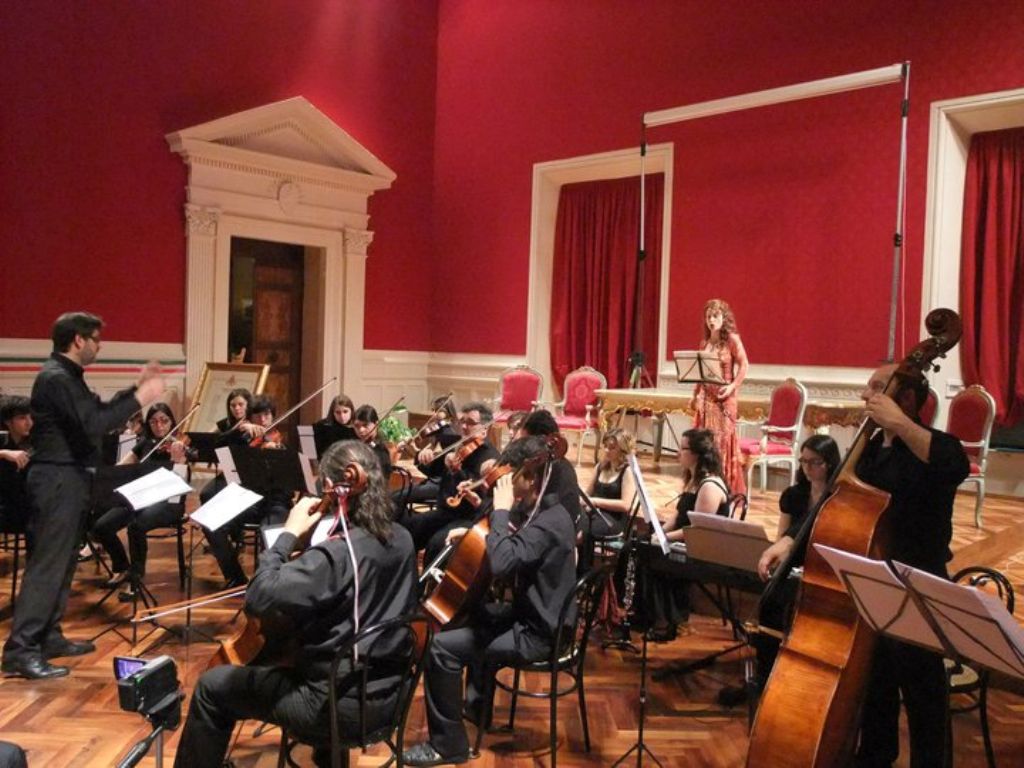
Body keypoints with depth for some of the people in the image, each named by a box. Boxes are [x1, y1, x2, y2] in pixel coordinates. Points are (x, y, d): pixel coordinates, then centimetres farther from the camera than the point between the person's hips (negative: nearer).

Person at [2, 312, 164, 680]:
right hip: (58, 479, -11)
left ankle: (49, 637, 23)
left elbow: (99, 411, 20)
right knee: (48, 563, -9)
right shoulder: (56, 378, -17)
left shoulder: (67, 376, 15)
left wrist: (137, 388, 13)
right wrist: (140, 399, -21)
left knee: (63, 561, 15)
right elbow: (94, 424, -26)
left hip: (69, 477, 11)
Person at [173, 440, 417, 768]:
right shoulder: (402, 539, -2)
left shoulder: (337, 553, -26)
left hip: (341, 707, -8)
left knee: (212, 687, 7)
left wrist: (289, 534, -17)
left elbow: (259, 598, -29)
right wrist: (305, 550, 9)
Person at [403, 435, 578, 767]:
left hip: (539, 633, -11)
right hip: (534, 613, 11)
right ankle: (477, 705, 43)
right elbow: (515, 540, 21)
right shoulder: (541, 508, 4)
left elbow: (500, 564, -38)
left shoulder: (549, 522, -26)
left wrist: (501, 510, -26)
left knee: (440, 647, -16)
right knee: (472, 617, 31)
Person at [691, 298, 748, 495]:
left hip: (724, 396, -6)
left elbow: (744, 366, -9)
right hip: (705, 396, 6)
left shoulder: (732, 339, -4)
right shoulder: (704, 342, 13)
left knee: (722, 439, -5)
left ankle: (727, 486, 2)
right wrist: (695, 394, 13)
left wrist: (733, 386, -20)